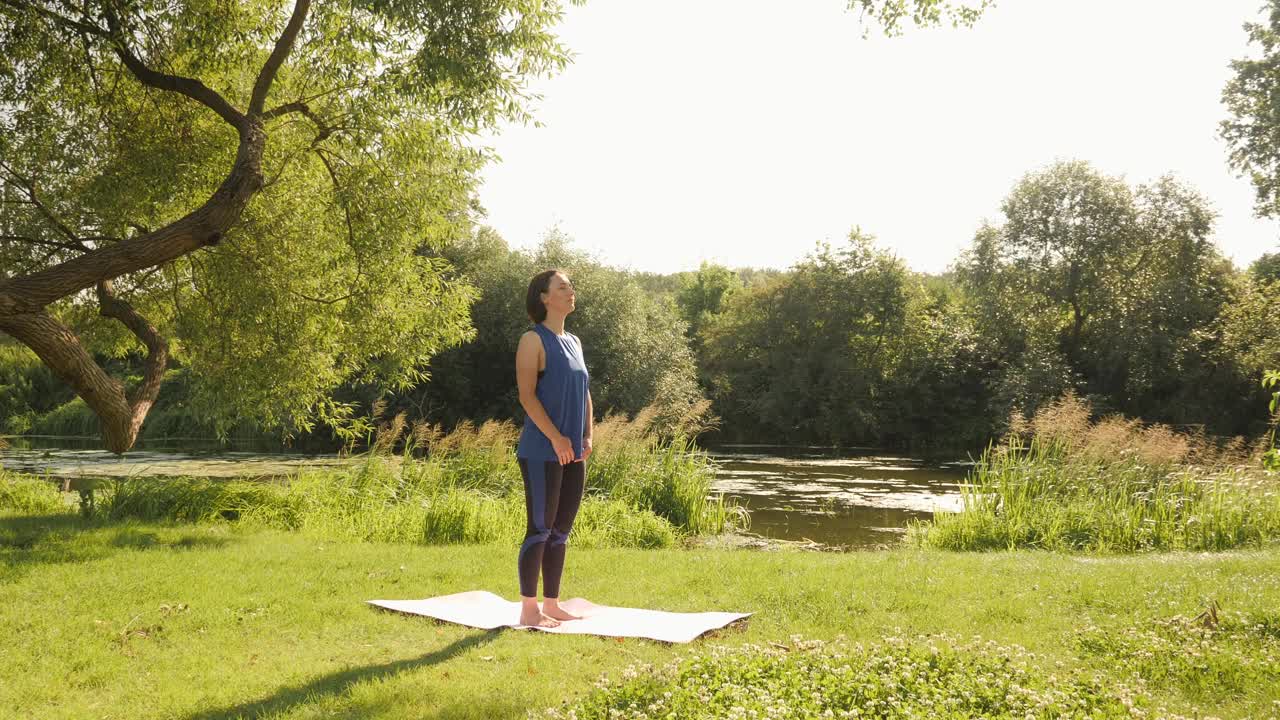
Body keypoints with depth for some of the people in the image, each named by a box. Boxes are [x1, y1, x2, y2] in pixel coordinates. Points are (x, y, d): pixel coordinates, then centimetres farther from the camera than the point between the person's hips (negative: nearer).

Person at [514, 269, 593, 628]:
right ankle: (529, 609, 4)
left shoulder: (574, 342, 16)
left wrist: (587, 437, 5)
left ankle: (552, 605, 20)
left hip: (573, 454, 8)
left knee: (560, 531, 11)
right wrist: (556, 438, -19)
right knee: (540, 530, -4)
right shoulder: (534, 340, -7)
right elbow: (527, 395, -15)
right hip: (542, 453, -8)